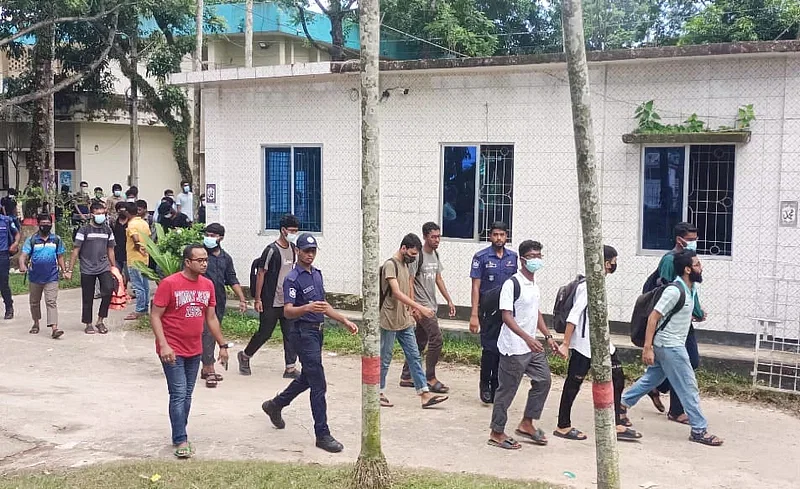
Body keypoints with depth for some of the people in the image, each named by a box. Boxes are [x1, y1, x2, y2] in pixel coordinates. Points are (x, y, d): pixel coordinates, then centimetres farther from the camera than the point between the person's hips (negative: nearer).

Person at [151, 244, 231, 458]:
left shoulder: (208, 285, 4)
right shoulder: (169, 284, -14)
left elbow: (211, 318, 13)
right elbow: (155, 316, -13)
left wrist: (223, 345, 12)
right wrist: (163, 345, -22)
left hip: (195, 350, 6)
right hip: (173, 350, -6)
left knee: (187, 395, 13)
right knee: (179, 395, -6)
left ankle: (179, 436, 24)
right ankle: (180, 441, 2)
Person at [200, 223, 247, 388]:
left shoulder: (226, 258, 12)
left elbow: (232, 280, 15)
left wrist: (242, 299, 8)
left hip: (219, 301, 5)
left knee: (212, 334, 11)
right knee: (207, 333, -10)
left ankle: (206, 369, 19)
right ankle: (210, 371, -11)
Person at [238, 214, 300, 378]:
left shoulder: (293, 249, 7)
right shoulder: (272, 250, -14)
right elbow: (261, 274, -12)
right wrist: (257, 299, -13)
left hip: (288, 301, 6)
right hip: (271, 302, -6)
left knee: (290, 334, 2)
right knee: (264, 333, 5)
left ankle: (290, 368, 7)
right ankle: (245, 356, 28)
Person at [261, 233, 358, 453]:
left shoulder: (317, 274, 12)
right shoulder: (293, 279, -14)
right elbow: (288, 311, -24)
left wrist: (345, 321, 14)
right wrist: (308, 307, -42)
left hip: (317, 331, 9)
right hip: (303, 332, -9)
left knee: (307, 378, 21)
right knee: (318, 384, -8)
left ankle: (275, 405, 42)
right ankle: (322, 435, -1)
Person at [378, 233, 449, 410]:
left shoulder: (405, 265, 12)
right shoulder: (390, 265, -16)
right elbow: (397, 293, -27)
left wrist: (414, 308, 13)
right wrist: (420, 307, -32)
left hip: (405, 322, 8)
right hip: (389, 322, -8)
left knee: (414, 357, 4)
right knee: (385, 359, 4)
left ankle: (425, 395, 4)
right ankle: (379, 393, 17)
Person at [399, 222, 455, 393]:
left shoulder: (435, 254, 13)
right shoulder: (418, 255, -13)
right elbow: (409, 282, -15)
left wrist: (449, 300, 16)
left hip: (431, 305, 9)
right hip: (421, 305, -9)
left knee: (420, 342, 11)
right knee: (436, 338, -13)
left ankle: (406, 377, 19)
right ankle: (430, 379, -3)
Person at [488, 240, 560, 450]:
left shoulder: (535, 284, 12)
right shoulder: (512, 284, -16)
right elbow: (506, 316, -22)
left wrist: (548, 336, 16)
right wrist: (527, 338, -31)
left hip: (532, 347, 9)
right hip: (514, 348, -9)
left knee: (543, 380, 12)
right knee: (507, 389, 1)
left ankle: (526, 424, 25)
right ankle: (496, 433, 14)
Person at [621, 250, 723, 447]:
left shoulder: (691, 288, 6)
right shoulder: (675, 291, -21)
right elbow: (653, 317, -22)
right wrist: (647, 348, -24)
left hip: (673, 345, 10)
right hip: (669, 346, -10)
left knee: (651, 378, 18)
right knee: (689, 387, -4)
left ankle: (622, 404, 29)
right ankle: (699, 430, 4)